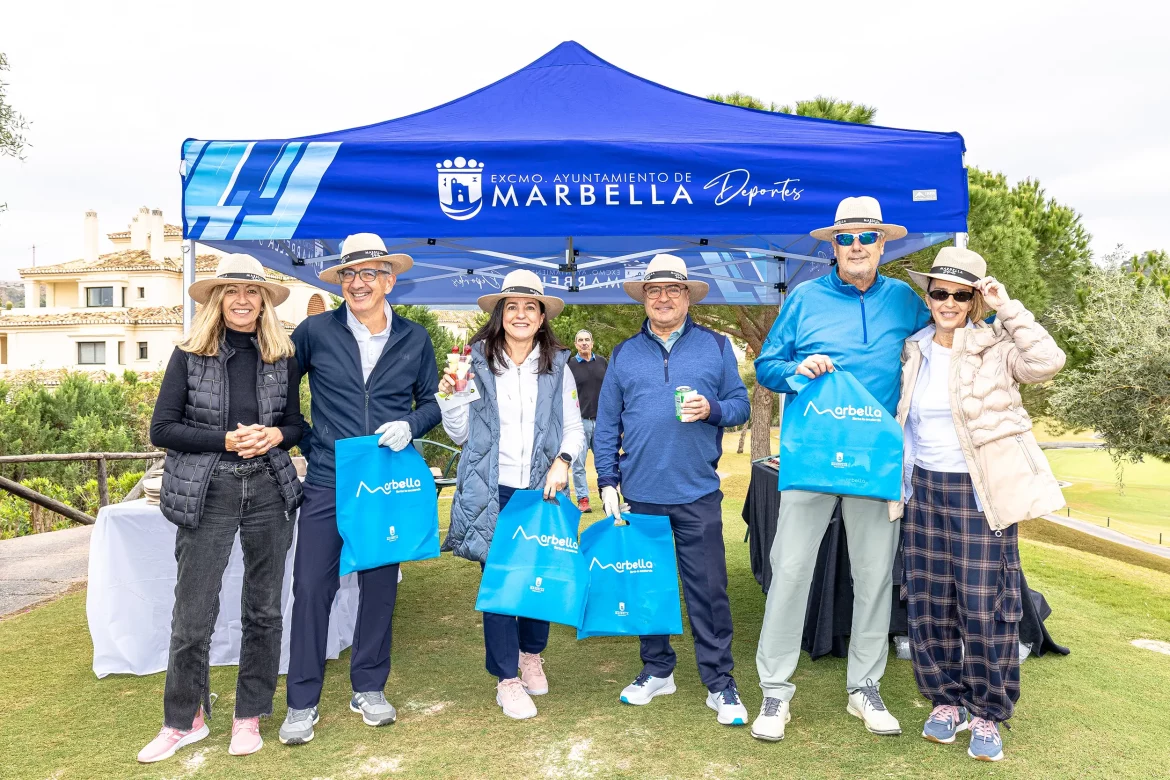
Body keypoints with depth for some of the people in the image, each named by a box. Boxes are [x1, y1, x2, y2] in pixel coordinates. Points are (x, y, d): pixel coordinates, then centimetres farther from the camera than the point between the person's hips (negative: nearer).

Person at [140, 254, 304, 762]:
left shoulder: (282, 357, 5)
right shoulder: (190, 355, -1)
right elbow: (162, 429, -4)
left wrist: (275, 436, -10)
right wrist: (226, 440, -15)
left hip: (269, 491, 2)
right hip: (207, 495, -2)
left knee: (263, 610, 9)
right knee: (193, 616, 2)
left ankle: (249, 717, 25)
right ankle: (183, 721, 23)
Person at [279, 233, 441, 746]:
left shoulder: (414, 339, 4)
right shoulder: (315, 331, -1)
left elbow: (432, 401, 12)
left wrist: (410, 425, -9)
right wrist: (307, 441, 3)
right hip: (327, 484, -1)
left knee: (380, 585, 10)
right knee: (312, 588, -1)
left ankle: (369, 688, 28)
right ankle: (302, 702, 15)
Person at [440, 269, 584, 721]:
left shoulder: (557, 367, 7)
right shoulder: (477, 363, 2)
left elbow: (574, 429, 8)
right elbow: (460, 434, 5)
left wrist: (563, 461, -10)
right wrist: (450, 399, -12)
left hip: (542, 489, 2)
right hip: (492, 491, -1)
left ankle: (532, 656, 35)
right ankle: (507, 680, 14)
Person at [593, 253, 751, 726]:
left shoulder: (716, 346, 6)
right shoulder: (624, 355, 10)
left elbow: (741, 405, 6)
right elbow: (607, 425, 10)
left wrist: (711, 410, -16)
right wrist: (607, 483, 3)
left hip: (697, 494, -2)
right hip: (640, 494, 2)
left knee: (708, 590, -1)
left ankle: (720, 685, 11)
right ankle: (657, 670, 27)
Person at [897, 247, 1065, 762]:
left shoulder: (995, 347, -4)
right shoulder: (914, 352, 9)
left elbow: (1047, 362, -24)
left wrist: (1007, 306, -20)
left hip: (980, 493, -4)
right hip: (925, 489, 4)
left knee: (986, 607, 0)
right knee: (929, 605, 9)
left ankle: (986, 715, 17)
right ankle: (946, 700, 26)